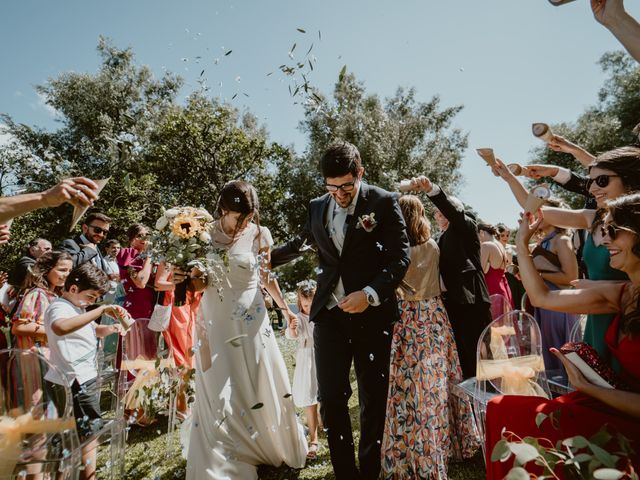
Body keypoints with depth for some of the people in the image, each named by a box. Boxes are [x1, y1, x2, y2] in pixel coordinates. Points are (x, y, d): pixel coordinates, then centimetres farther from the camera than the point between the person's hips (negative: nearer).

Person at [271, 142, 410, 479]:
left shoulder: (384, 202, -4)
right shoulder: (317, 206, 9)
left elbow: (400, 257, -8)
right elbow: (300, 244, 25)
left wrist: (370, 293, -21)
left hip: (372, 314, -3)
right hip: (329, 314, 3)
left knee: (373, 399, 9)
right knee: (330, 398, 2)